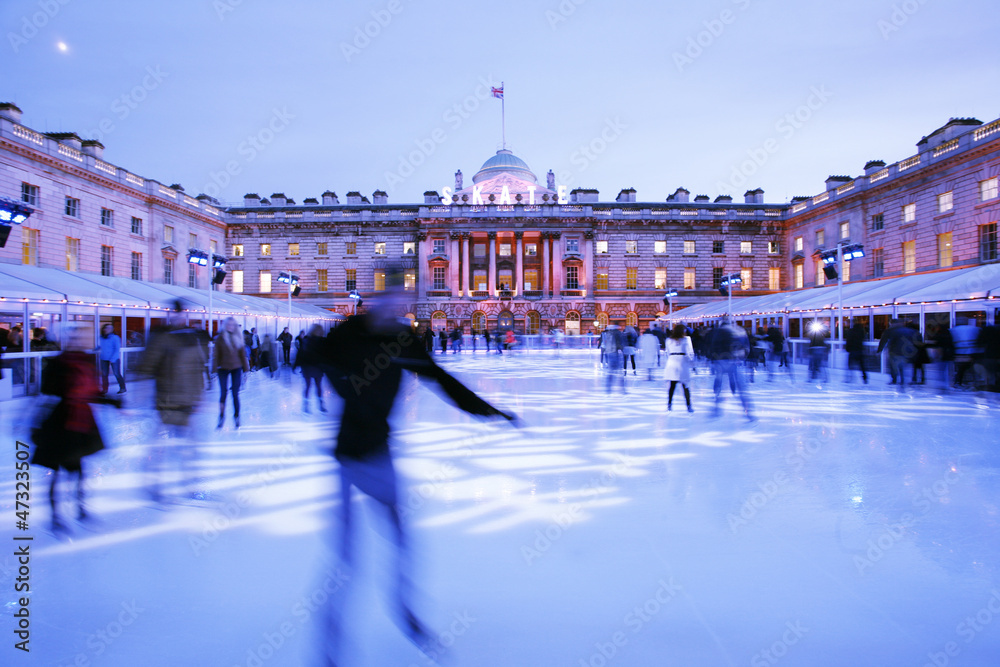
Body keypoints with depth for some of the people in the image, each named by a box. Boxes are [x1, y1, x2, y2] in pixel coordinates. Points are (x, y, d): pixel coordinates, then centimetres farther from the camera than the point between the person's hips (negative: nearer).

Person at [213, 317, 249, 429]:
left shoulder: (238, 338, 5)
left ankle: (236, 416, 14)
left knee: (235, 394, 2)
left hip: (236, 368, 1)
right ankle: (221, 416, 16)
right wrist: (215, 367, -6)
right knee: (223, 393, 1)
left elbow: (242, 353, 8)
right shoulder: (220, 338, -1)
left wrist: (245, 367, 6)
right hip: (223, 368, -1)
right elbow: (216, 353, -2)